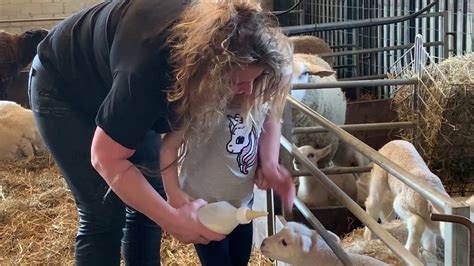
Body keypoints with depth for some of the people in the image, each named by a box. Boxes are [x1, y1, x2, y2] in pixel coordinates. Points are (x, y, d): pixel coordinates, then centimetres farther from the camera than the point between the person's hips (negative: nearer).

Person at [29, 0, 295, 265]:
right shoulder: (148, 70, -43)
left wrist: (268, 163, -22)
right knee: (104, 211, -10)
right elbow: (105, 159, -33)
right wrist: (173, 220, -32)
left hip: (119, 86, 7)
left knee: (149, 199, 2)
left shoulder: (214, 31, -24)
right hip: (63, 87, -6)